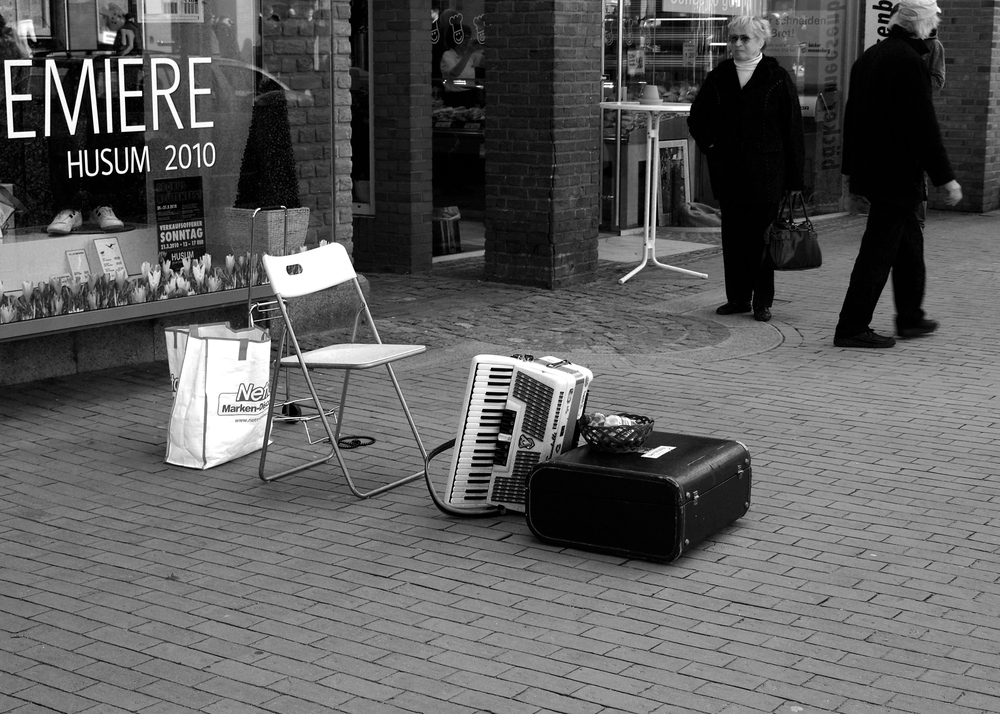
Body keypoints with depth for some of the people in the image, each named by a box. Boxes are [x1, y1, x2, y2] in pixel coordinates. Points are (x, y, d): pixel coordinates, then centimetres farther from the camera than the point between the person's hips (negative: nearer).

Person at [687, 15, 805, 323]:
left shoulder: (777, 79, -2)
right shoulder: (718, 77, 8)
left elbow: (793, 129, -3)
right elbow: (696, 118, 21)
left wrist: (795, 178, -6)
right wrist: (710, 146, 6)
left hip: (766, 172, -4)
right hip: (728, 172, 4)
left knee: (762, 236, -1)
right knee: (733, 236, 7)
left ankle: (762, 301, 7)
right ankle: (738, 297, 16)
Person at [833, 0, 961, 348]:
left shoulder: (869, 56, 11)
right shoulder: (909, 62, -17)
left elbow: (852, 116, 17)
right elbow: (924, 126, -19)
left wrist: (850, 168, 24)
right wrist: (945, 177, -15)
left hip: (869, 171, 10)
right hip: (897, 173, -10)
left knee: (909, 243, 20)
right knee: (878, 252, -4)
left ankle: (910, 317, 30)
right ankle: (851, 328, -2)